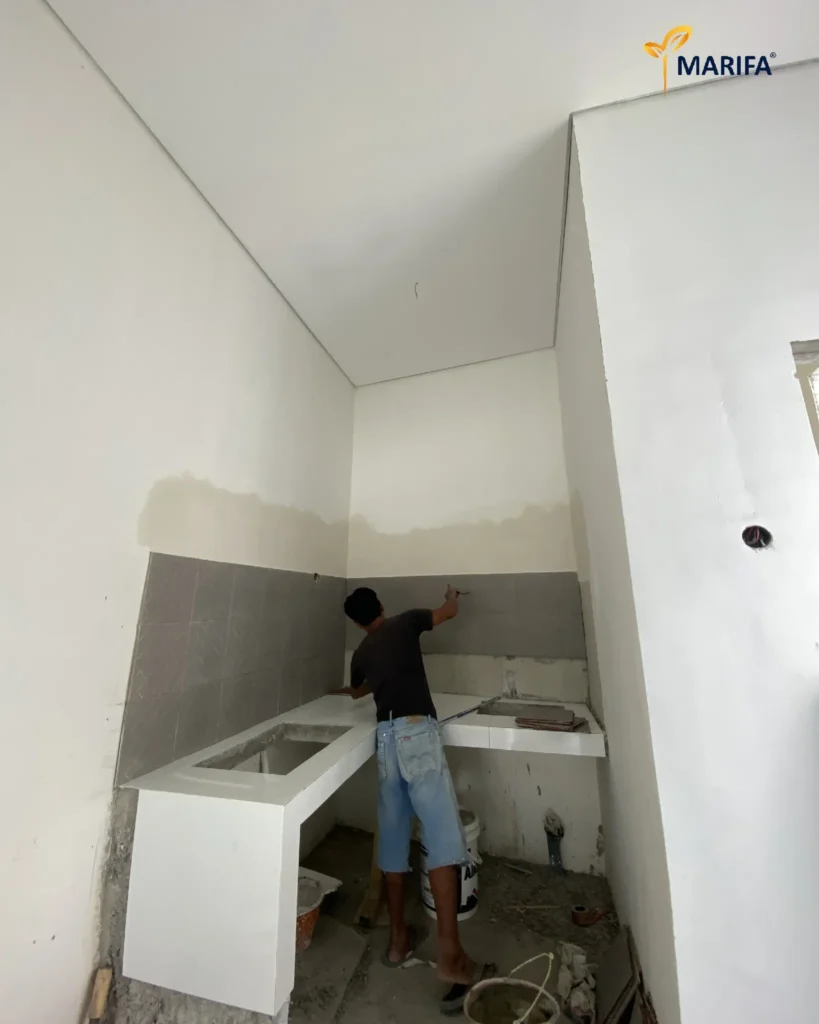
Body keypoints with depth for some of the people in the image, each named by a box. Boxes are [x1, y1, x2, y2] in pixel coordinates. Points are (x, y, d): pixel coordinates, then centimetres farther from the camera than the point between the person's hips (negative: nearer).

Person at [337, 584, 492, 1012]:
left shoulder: (361, 653, 21)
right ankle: (449, 954, -7)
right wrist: (452, 595, 43)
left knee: (393, 839, 16)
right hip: (415, 732, -5)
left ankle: (398, 937, 28)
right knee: (443, 836, -4)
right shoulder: (405, 622, 7)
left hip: (385, 738, 6)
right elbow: (449, 612, 20)